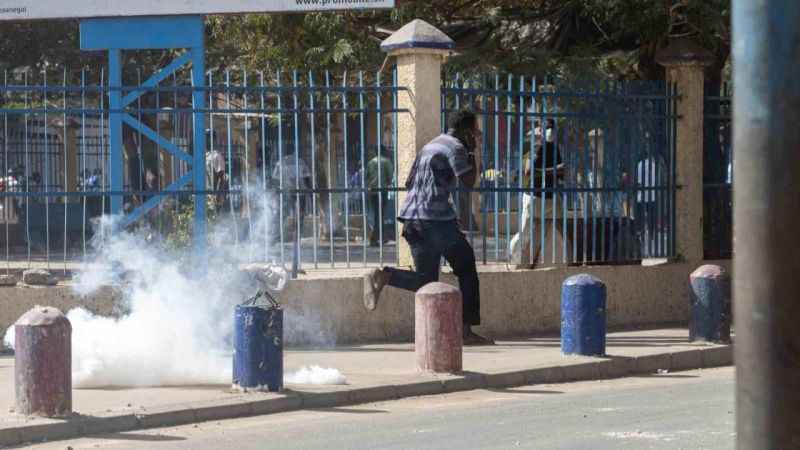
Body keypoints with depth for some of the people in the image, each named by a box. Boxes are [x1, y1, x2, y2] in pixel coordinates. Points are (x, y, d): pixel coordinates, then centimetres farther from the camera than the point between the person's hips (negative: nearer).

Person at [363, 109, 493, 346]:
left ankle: (384, 276, -17)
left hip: (413, 218, 8)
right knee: (466, 268, 6)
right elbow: (468, 181, -13)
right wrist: (471, 152, -1)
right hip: (436, 217, -8)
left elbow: (409, 183, 24)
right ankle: (467, 331, 4)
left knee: (425, 280, 8)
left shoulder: (430, 146, 23)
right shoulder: (455, 147, -4)